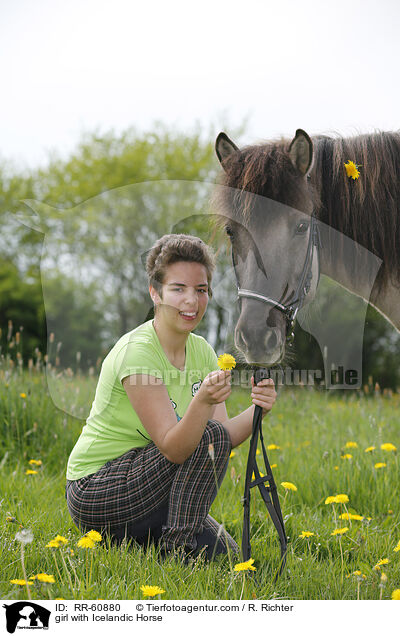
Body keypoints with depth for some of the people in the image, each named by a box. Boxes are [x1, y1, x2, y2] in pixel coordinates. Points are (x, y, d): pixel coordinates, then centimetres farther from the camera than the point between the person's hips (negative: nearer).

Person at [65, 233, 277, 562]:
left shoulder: (202, 350, 2)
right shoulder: (136, 352, -22)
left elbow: (225, 437, -7)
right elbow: (173, 448, -28)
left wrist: (256, 411, -26)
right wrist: (201, 401, -45)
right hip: (94, 492, -8)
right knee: (210, 436, -21)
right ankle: (178, 549, -10)